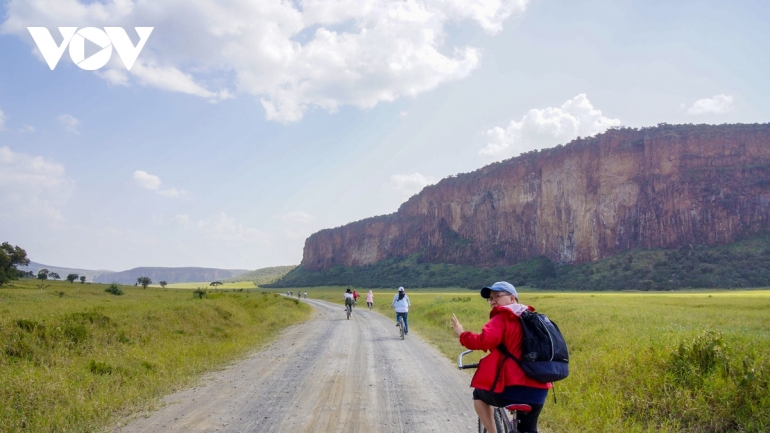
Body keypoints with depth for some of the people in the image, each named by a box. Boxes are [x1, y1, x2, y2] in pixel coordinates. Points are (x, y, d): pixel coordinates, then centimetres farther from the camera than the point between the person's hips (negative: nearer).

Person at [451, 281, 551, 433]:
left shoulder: (502, 318, -5)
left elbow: (484, 341, -20)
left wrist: (462, 334, -4)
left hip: (513, 388, -6)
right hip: (539, 390, 6)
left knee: (479, 395, 24)